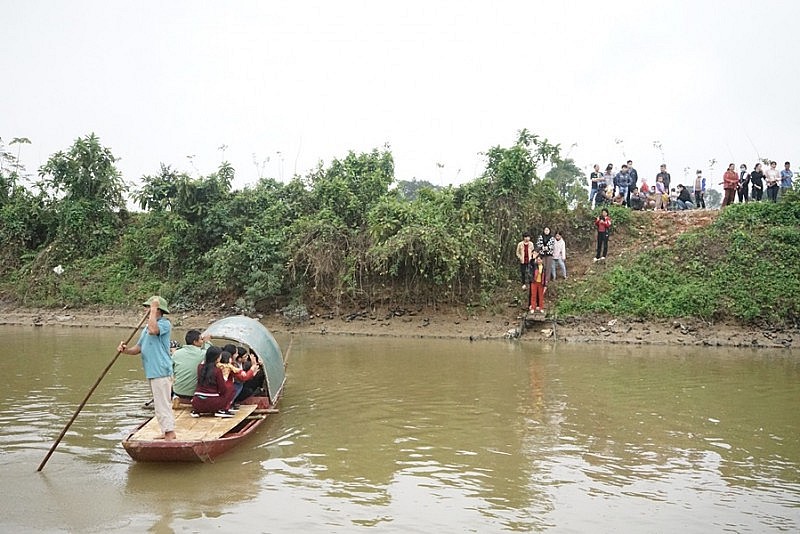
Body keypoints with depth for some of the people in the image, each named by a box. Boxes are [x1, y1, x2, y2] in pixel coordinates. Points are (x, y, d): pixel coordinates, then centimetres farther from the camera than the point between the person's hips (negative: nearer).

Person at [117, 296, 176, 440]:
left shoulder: (165, 324, -9)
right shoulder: (147, 327, 19)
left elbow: (153, 330, -31)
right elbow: (139, 347, 17)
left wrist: (153, 309, -22)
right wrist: (126, 350, -4)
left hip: (161, 371, -10)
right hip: (151, 372, 10)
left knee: (163, 403, -9)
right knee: (160, 403, 15)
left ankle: (169, 432, -5)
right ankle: (168, 433, 23)